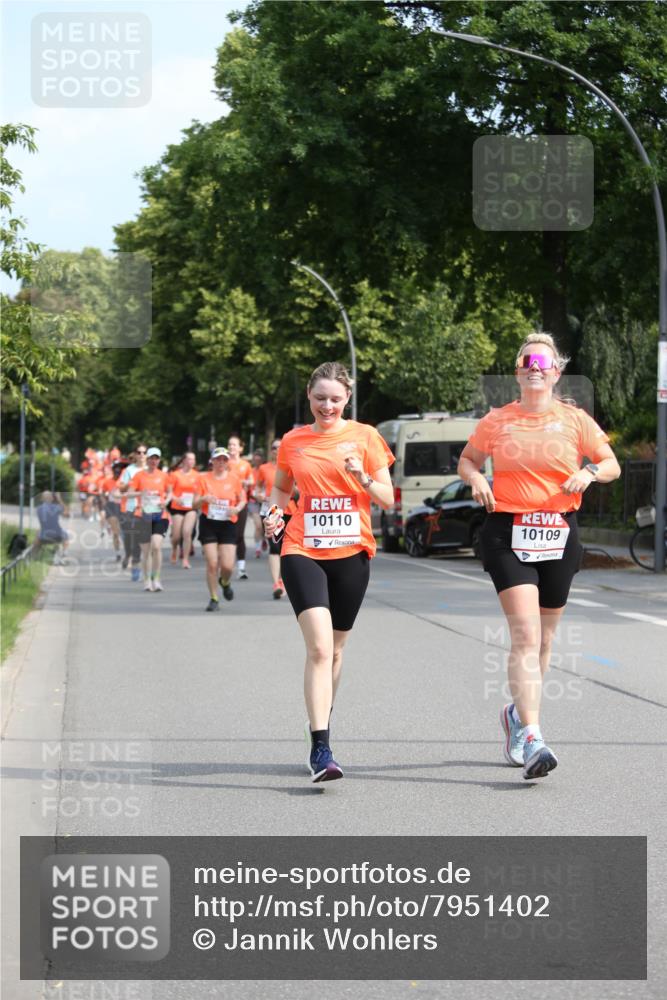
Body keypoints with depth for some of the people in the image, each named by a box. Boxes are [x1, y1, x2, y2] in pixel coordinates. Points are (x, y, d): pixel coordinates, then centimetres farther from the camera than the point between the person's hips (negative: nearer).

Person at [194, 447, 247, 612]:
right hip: (208, 524, 0)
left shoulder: (234, 479, 3)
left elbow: (242, 500, 12)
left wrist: (237, 508, -10)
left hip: (228, 525, 0)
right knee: (212, 563, -6)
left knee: (227, 565, -7)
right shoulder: (204, 478, 1)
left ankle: (225, 582, 29)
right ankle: (213, 599, 9)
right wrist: (204, 499, -18)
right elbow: (195, 505, 3)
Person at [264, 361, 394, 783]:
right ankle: (320, 748, -20)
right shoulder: (293, 442, 6)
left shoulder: (364, 436, 3)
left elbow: (387, 498, 2)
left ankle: (321, 721, 34)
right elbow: (281, 487, 22)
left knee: (334, 649, 12)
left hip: (351, 552, 1)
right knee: (319, 647, -17)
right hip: (303, 551, -1)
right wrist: (275, 511, 1)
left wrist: (363, 478, -17)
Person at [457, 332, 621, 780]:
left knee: (543, 640, 12)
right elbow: (467, 459, 19)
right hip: (508, 534, -2)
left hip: (559, 536, 2)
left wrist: (591, 473, -11)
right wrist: (476, 478, -3)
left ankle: (519, 714, 37)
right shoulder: (497, 421, 5)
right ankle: (530, 740, -23)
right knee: (525, 635, -16)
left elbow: (612, 465, 10)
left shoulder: (574, 420, 5)